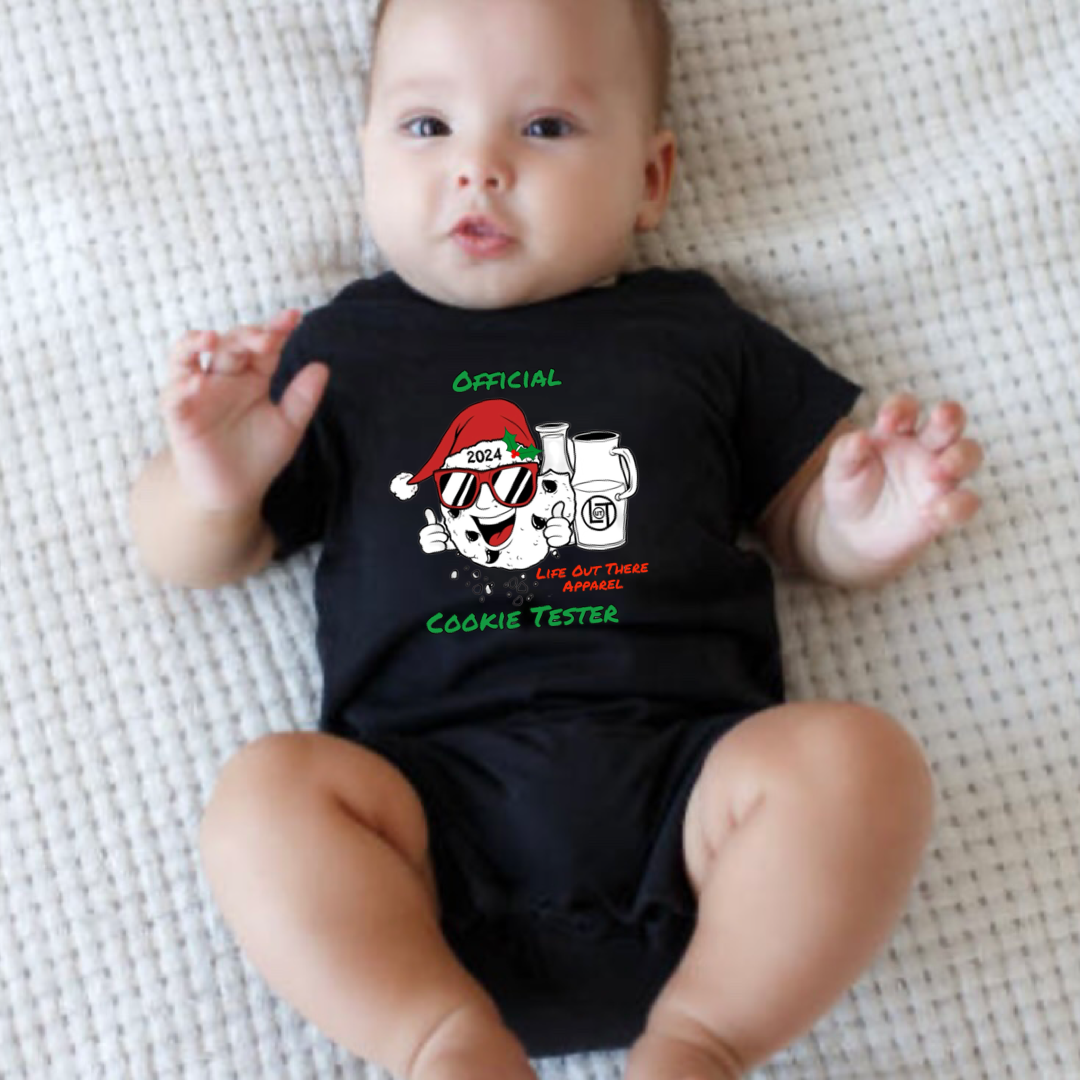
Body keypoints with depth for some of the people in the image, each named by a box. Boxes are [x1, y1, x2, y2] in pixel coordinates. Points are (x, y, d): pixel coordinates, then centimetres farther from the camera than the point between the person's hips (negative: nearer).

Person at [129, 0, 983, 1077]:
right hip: (433, 804, 0)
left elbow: (806, 524, 22)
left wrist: (865, 524, -2)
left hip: (682, 772, 1)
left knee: (858, 756, -25)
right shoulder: (341, 349, 17)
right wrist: (215, 484, -6)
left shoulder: (696, 333, 19)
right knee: (265, 790, -25)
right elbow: (195, 558, 18)